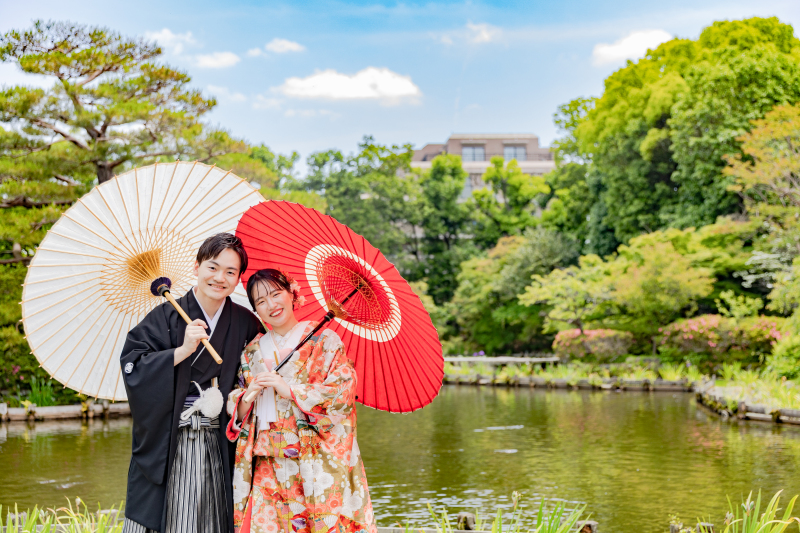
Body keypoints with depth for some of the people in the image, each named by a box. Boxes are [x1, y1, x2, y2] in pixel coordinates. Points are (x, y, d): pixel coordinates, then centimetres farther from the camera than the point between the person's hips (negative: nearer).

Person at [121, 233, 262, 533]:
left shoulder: (245, 324, 6)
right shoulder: (166, 317, -3)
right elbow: (131, 364, -11)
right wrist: (182, 351, -17)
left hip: (216, 449, 2)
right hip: (166, 446, -2)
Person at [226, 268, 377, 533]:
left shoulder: (324, 340, 2)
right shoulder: (253, 351, 16)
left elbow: (343, 392, -8)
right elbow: (238, 411, 16)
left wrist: (290, 390, -14)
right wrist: (246, 399, -6)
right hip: (268, 466, 3)